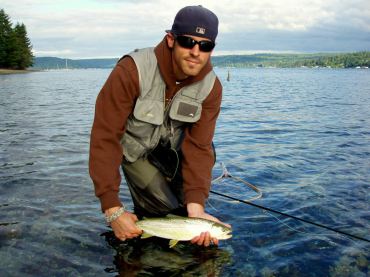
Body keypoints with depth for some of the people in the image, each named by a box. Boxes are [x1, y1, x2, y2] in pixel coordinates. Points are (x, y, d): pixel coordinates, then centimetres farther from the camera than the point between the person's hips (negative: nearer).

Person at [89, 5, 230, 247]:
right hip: (133, 146, -5)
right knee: (165, 211, -16)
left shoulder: (212, 87, -20)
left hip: (171, 143, 5)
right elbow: (105, 137, -32)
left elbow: (198, 146, -21)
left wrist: (196, 206, -35)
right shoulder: (131, 71, -34)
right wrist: (113, 209, -35)